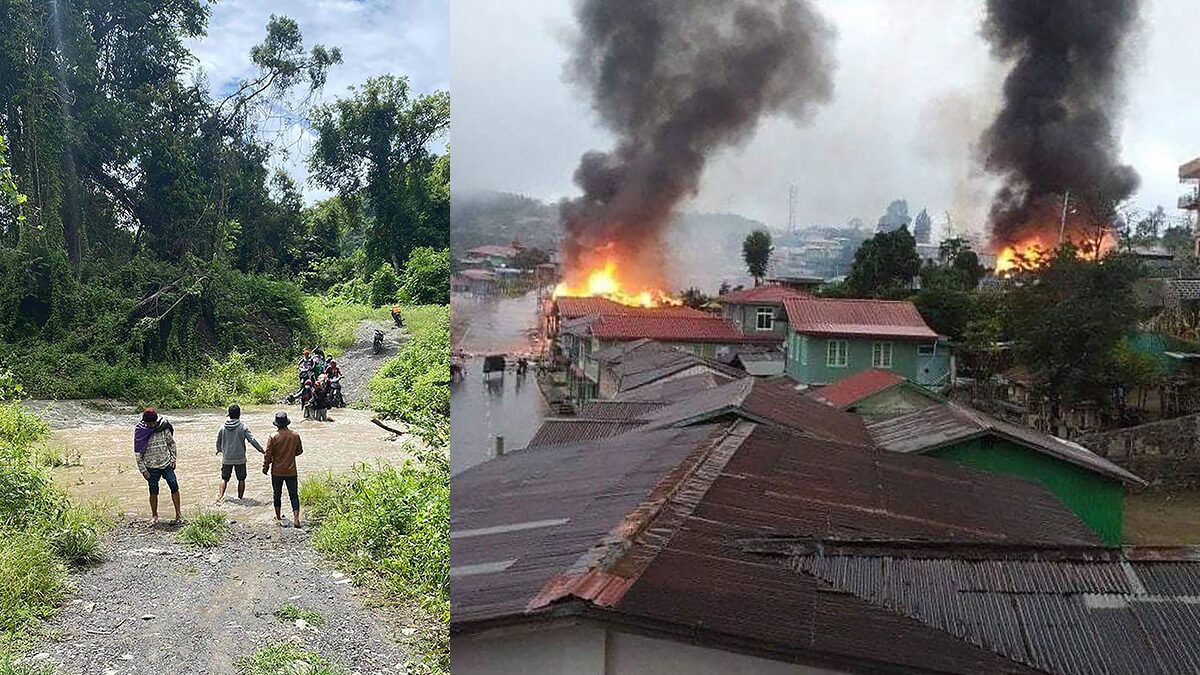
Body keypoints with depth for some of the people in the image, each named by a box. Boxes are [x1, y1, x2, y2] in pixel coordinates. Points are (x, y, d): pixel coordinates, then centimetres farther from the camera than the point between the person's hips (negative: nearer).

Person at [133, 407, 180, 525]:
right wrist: (143, 470, -6)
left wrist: (173, 459, 3)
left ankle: (178, 515, 4)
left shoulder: (163, 427, -3)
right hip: (151, 467, -1)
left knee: (174, 487, -4)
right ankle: (154, 516, 23)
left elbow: (171, 443, 9)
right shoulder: (140, 431, -7)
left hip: (167, 464, 1)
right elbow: (138, 452, -3)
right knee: (153, 492, 6)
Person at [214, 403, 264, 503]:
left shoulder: (223, 427, 0)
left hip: (226, 458, 2)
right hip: (240, 458, -2)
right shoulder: (243, 427, -10)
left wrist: (219, 450, 33)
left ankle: (220, 496, -7)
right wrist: (261, 449, -2)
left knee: (224, 478, 10)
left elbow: (218, 441, 13)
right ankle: (240, 498, 15)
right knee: (241, 479, 11)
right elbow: (252, 440, -12)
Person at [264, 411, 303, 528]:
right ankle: (296, 518, -7)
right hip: (291, 471, 1)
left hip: (277, 471, -1)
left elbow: (268, 454, -8)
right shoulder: (295, 435, -6)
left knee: (277, 494, 15)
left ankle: (278, 517, 26)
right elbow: (299, 451, 7)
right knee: (294, 495, 5)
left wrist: (265, 467, 5)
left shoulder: (273, 437, -13)